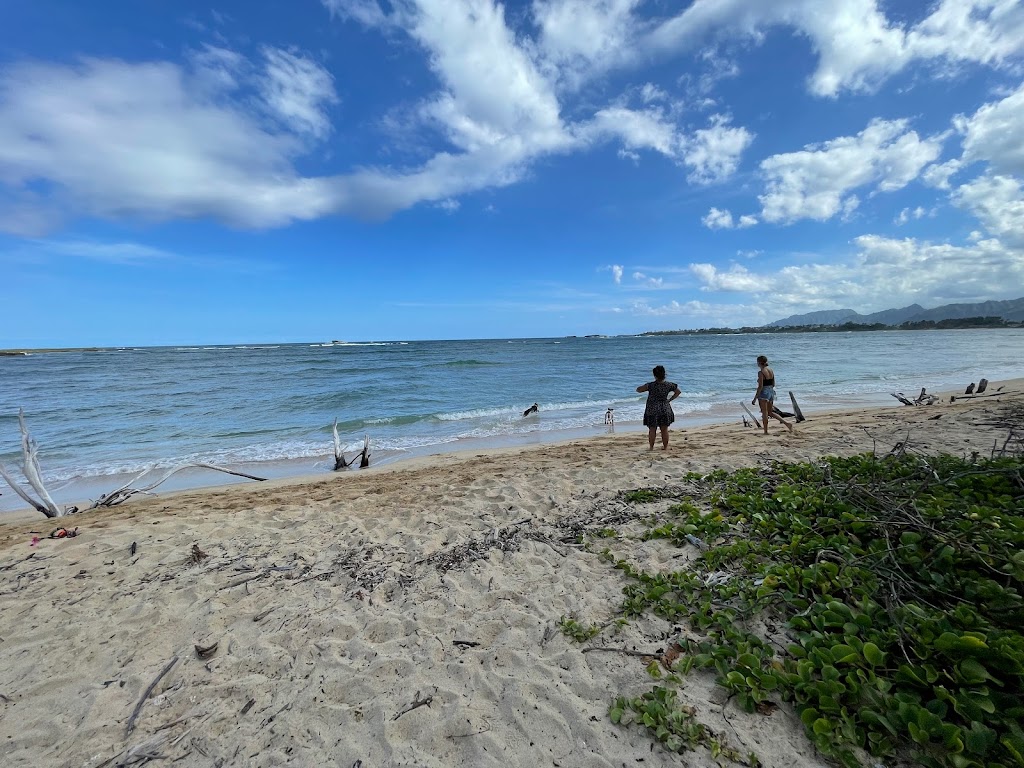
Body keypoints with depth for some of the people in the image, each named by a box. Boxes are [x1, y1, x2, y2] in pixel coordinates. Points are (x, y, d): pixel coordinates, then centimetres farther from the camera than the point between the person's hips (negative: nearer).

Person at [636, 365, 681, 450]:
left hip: (652, 411, -3)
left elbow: (638, 390, -10)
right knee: (664, 430, 11)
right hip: (665, 410, 3)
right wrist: (670, 399, 12)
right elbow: (678, 392, 10)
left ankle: (651, 447, 10)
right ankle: (665, 447, 18)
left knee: (652, 430, 5)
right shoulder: (669, 385, -4)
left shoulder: (650, 385, -16)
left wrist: (646, 386, 6)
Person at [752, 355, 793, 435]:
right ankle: (787, 423, 9)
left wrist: (755, 398, -15)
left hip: (764, 393, -8)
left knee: (765, 413, 2)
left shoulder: (761, 372, -16)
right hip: (771, 392, 8)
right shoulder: (771, 371, 8)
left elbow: (760, 386, -18)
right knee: (770, 412, 18)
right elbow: (773, 384, 13)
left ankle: (766, 432, 8)